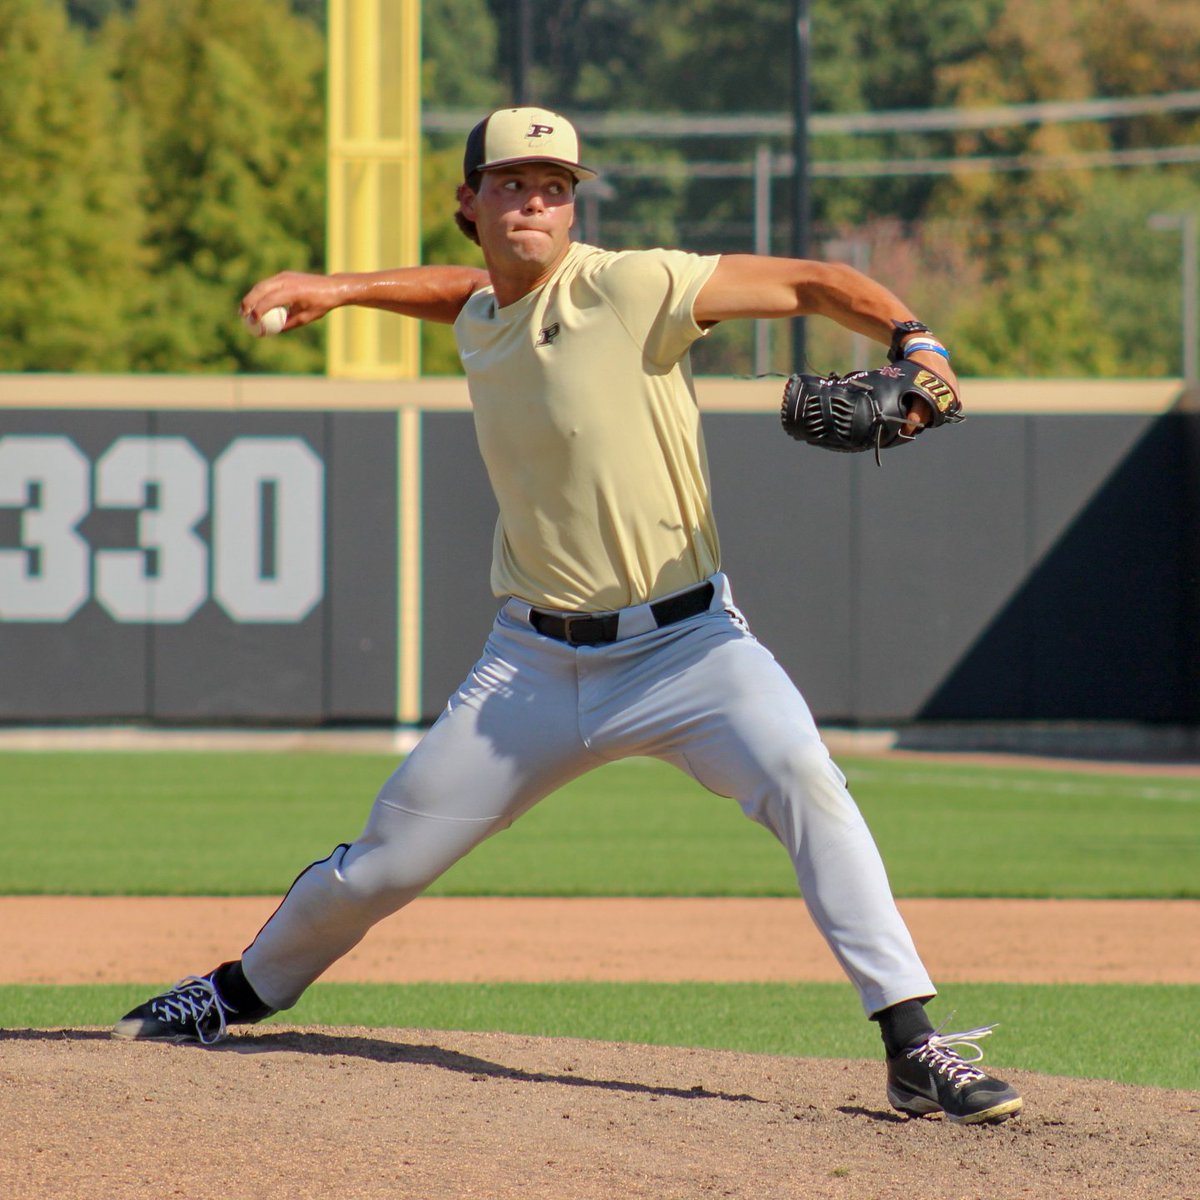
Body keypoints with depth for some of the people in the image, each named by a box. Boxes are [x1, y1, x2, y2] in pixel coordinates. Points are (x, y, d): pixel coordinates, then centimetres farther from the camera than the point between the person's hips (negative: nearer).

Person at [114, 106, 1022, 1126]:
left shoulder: (630, 289, -12)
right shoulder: (481, 322, 7)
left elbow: (810, 283, -15)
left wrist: (911, 340, -31)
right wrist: (340, 290, 27)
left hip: (684, 643, -5)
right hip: (535, 663, 5)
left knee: (803, 781, -31)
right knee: (383, 862, 10)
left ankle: (914, 1049, -29)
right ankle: (245, 989, 39)